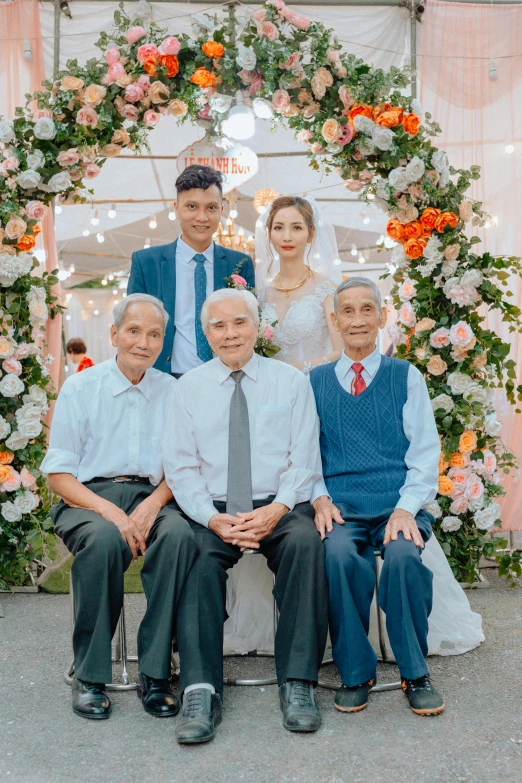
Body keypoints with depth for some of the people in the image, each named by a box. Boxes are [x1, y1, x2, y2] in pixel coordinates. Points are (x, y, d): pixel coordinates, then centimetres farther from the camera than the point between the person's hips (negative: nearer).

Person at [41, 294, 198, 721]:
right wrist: (110, 512, -17)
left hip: (151, 498, 2)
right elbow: (59, 474, -1)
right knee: (105, 538, -36)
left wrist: (155, 502, -15)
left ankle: (154, 673, -21)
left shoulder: (172, 392, 11)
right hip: (89, 498, -1)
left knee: (180, 532, -32)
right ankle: (89, 676, -18)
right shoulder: (80, 388, 5)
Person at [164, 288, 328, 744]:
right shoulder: (188, 388, 9)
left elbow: (304, 461, 2)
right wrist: (214, 518, -14)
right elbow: (181, 468, 3)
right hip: (213, 510, 1)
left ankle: (298, 684, -24)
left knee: (305, 541, -32)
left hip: (280, 507, 0)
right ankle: (201, 692, -27)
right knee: (197, 553, -31)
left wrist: (277, 509, -16)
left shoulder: (291, 382, 8)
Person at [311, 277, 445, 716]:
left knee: (403, 555, -32)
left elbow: (424, 452, 5)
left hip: (398, 503, 0)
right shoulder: (315, 382, 14)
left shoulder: (406, 377, 11)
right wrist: (320, 498, -8)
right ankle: (355, 673, -8)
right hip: (342, 507, 1)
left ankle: (416, 674, -6)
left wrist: (406, 508, -11)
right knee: (338, 554, -32)